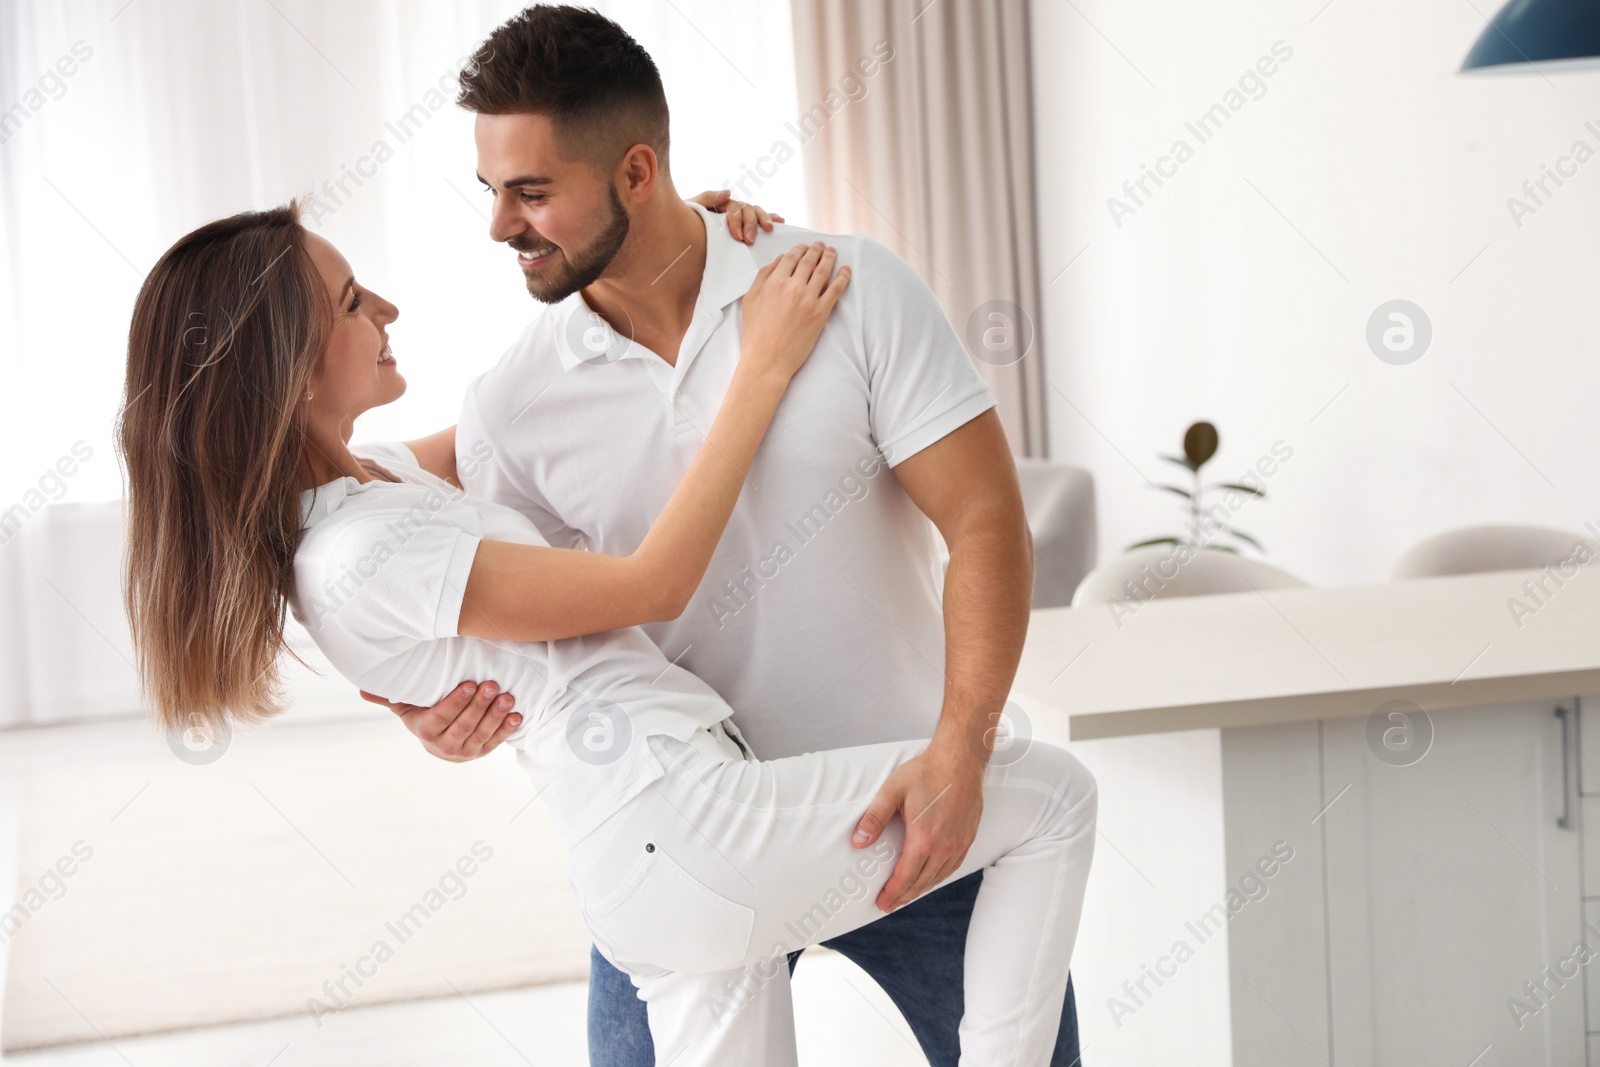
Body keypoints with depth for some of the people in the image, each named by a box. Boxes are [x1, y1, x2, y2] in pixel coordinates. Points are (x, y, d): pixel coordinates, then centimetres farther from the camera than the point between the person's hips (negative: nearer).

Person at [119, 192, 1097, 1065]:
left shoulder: (373, 477, 12)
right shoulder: (356, 556, -17)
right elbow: (654, 584, -14)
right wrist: (766, 366, -9)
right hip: (685, 816, -10)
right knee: (1053, 791, 1)